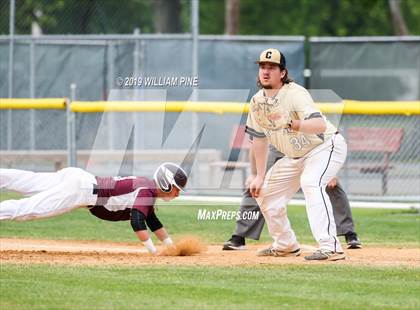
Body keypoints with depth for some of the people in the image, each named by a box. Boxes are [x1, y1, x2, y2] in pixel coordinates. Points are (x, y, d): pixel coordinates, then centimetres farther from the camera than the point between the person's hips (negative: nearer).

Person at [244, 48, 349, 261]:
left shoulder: (294, 93, -25)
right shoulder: (257, 102, -3)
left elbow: (320, 125, -40)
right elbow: (260, 139, 9)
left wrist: (291, 124, -55)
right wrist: (260, 176, 9)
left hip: (326, 146, -9)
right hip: (296, 156, 9)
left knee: (310, 183, -34)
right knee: (264, 191, 9)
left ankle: (330, 247, -42)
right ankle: (285, 245, 28)